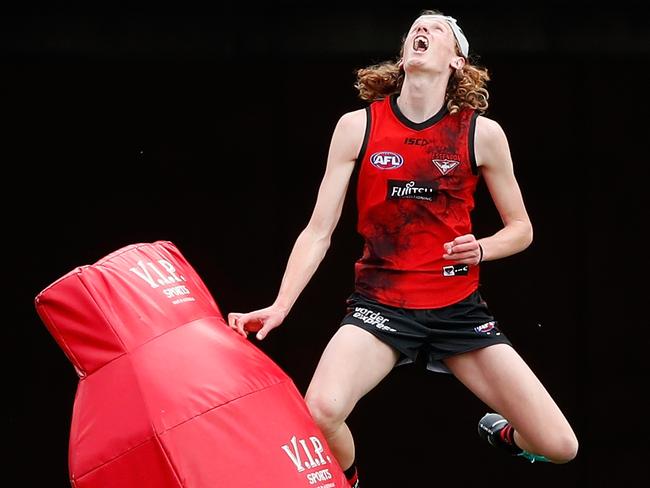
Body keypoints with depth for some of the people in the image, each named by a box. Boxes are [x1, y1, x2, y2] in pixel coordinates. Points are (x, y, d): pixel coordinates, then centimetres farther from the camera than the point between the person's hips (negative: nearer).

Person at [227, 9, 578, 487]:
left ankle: (501, 433, 32)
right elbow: (318, 232, -1)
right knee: (321, 413, -33)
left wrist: (480, 249, -12)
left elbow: (521, 229, 9)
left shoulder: (482, 133, -3)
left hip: (458, 308, 1)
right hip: (381, 302, -1)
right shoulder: (358, 126, -4)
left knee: (559, 447, -7)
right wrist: (280, 306, -13)